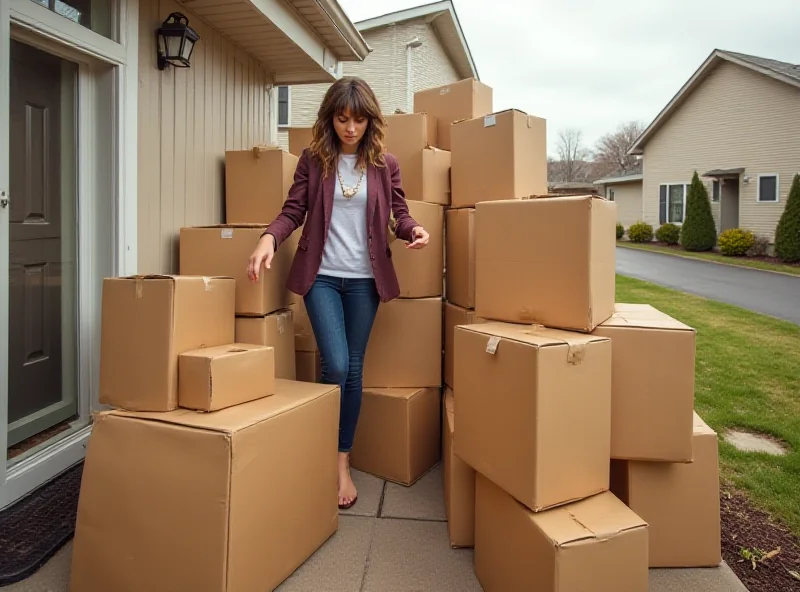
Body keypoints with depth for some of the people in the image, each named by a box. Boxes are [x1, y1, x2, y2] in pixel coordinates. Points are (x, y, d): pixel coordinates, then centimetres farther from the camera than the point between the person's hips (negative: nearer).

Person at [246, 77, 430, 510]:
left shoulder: (385, 164, 4)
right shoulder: (313, 159, 2)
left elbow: (399, 214, 5)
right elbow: (293, 211, -1)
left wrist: (414, 230, -18)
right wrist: (269, 238, -20)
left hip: (365, 278, 1)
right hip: (321, 275, -1)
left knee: (353, 370, 7)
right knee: (336, 365, -10)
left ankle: (343, 462, 21)